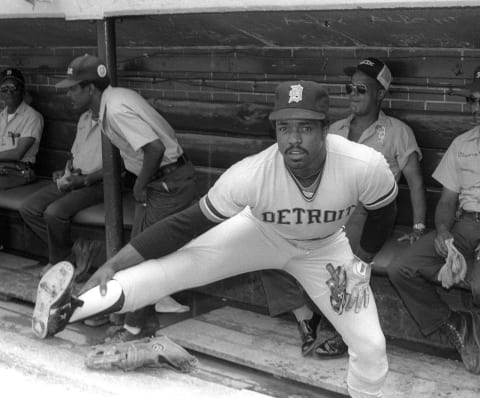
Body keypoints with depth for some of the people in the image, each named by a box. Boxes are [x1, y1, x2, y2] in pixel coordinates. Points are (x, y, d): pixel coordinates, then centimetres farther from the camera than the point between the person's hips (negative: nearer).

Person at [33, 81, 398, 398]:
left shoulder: (366, 167, -36)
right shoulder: (249, 175, -36)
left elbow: (383, 211, -12)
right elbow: (190, 220, -26)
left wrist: (362, 261, -10)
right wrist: (117, 263, -27)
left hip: (324, 250, 2)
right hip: (261, 234, -1)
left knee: (371, 347, -2)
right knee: (175, 268, -22)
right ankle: (69, 310, -21)